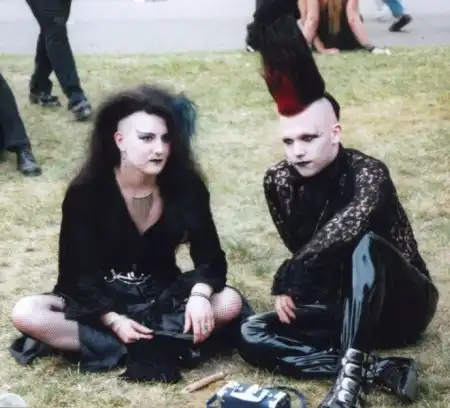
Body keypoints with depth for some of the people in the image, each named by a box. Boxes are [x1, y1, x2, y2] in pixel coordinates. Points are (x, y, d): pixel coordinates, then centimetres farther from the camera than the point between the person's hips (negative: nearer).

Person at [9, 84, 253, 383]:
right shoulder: (85, 193, -15)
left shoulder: (186, 187, -11)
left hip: (163, 295, 1)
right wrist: (113, 320, -29)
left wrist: (199, 294, -33)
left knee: (230, 303, -25)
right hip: (101, 299, 0)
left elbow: (210, 255, -11)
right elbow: (79, 271, -14)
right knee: (25, 314, -28)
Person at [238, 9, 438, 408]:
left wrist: (287, 277, -45)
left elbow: (348, 226, -42)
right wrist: (292, 288, -16)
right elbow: (302, 247, 1)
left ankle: (351, 375, -44)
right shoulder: (279, 181, -5)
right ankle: (380, 370, -29)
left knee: (366, 245, -37)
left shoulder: (368, 173, -22)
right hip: (344, 305, 6)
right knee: (252, 336, -18)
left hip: (402, 305, -5)